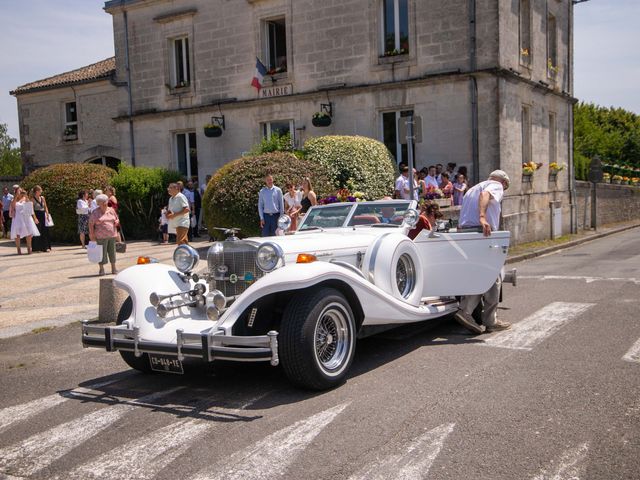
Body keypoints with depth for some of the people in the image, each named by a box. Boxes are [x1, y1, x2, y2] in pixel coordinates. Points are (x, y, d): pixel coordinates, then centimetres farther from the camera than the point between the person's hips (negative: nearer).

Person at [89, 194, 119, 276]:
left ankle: (113, 268, 16)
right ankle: (101, 269, 5)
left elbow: (116, 218, 21)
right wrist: (92, 234, -10)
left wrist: (117, 221, -3)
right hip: (101, 236, -4)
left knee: (112, 251, 8)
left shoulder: (111, 210, 10)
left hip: (112, 235, 4)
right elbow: (91, 224, -4)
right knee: (102, 252, -3)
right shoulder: (95, 212, -4)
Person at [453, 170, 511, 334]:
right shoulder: (497, 186, 6)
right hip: (482, 233, -8)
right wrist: (482, 217, -31)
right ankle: (490, 321, 6)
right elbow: (485, 194, -18)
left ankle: (464, 311, -4)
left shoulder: (472, 189, 31)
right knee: (493, 279, 2)